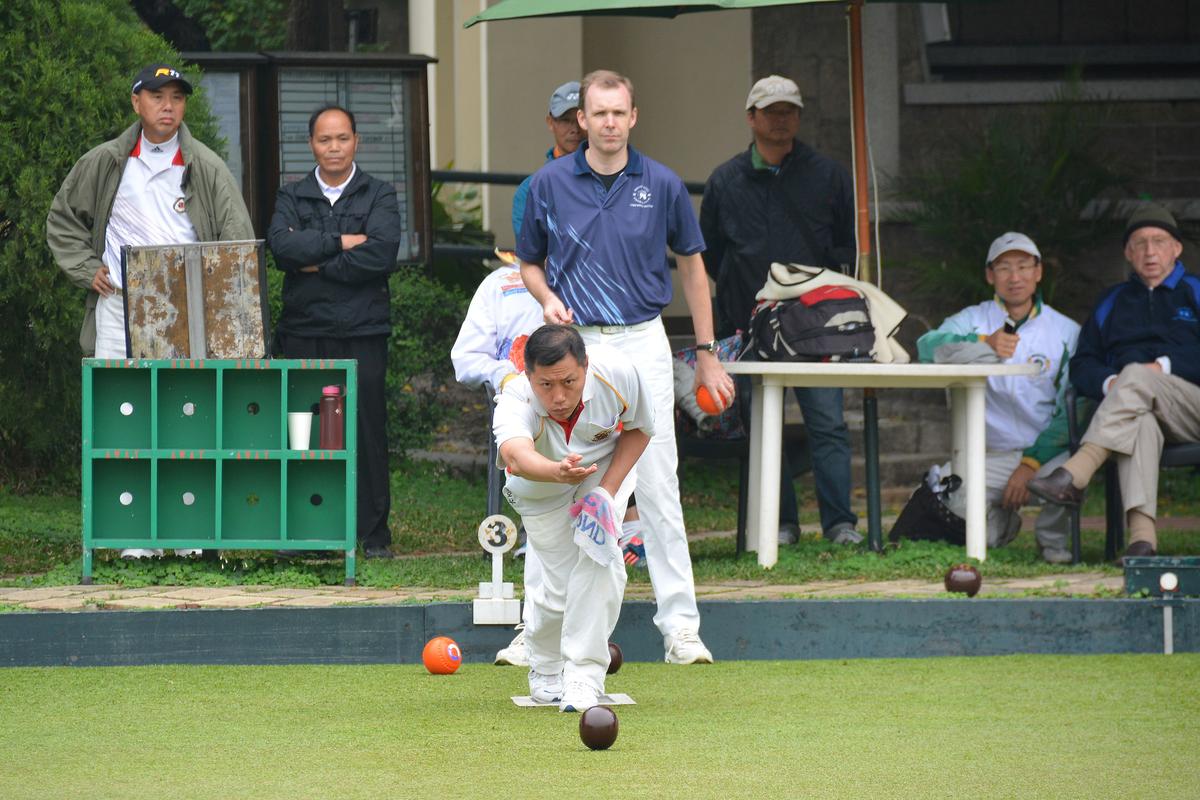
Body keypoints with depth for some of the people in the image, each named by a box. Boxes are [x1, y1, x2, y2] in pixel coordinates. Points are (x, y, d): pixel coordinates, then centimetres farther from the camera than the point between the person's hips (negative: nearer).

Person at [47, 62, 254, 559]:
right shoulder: (103, 164, 9)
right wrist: (87, 270, 9)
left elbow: (238, 243, 7)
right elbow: (62, 220, 22)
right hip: (119, 309, 1)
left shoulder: (207, 169, 6)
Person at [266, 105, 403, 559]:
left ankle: (374, 535, 3)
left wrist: (317, 264, -6)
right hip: (303, 333, 2)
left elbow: (382, 254, -9)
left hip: (362, 334, -2)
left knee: (367, 432, -2)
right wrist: (341, 242, -9)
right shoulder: (292, 197, 13)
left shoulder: (379, 197, 8)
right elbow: (281, 245, -6)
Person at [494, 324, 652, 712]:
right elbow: (516, 454, -65)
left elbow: (639, 428, -13)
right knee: (562, 587, -7)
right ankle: (545, 667, 28)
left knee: (597, 549, -25)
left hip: (607, 466, 1)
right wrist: (557, 472, -86)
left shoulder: (617, 373, -35)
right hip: (540, 488, -1)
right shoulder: (515, 403, -42)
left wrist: (608, 489, -23)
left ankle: (583, 676, -16)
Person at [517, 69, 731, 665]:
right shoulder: (548, 185, 2)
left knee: (658, 488, -5)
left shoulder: (662, 185, 1)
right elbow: (530, 263, 14)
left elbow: (691, 265, 11)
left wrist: (708, 357, 11)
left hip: (642, 345, -1)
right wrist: (547, 298, -9)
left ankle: (680, 626, -3)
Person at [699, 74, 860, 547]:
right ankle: (780, 523, 6)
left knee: (828, 423, -7)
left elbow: (852, 243, 14)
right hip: (750, 327, 1)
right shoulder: (725, 181, 11)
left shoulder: (826, 176, 9)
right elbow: (708, 254, 19)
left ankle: (840, 522, -8)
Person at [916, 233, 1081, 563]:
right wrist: (984, 344, -36)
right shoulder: (973, 320, 5)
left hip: (1045, 452, -1)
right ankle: (1001, 522, 14)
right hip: (987, 457, 1)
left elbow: (1070, 412, -1)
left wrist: (1031, 463, -15)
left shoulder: (1067, 332, 5)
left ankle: (1053, 536, 0)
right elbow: (928, 346, -17)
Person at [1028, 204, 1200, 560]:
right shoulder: (1112, 303, 27)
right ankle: (1141, 535, -57)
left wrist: (1165, 367, -12)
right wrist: (1109, 383, -7)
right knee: (1140, 421, -38)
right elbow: (1082, 364, 16)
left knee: (1137, 375, -34)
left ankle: (1073, 476, -47)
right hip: (1129, 406, 2)